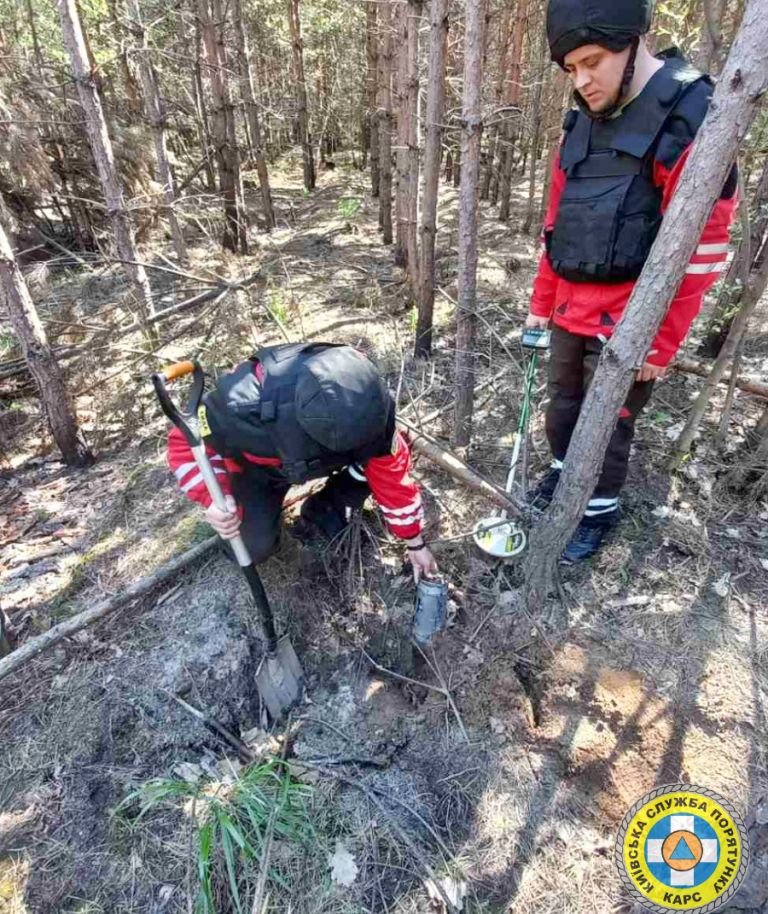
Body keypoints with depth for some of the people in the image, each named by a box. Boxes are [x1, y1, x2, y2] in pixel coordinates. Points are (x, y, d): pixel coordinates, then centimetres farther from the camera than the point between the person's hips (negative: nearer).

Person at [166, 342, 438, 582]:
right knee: (256, 547, -19)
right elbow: (187, 441, -25)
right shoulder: (243, 405, -44)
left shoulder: (367, 407, -35)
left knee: (379, 459, -23)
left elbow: (391, 471, -21)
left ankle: (325, 509, 5)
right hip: (258, 468, -2)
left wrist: (415, 542, -11)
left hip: (319, 459, 3)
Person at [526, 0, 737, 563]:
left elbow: (701, 253, -15)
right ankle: (563, 473, 42)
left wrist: (660, 346, -14)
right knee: (562, 404, 18)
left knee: (607, 425, 6)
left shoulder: (691, 119, -13)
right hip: (571, 311, 7)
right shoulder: (583, 122, 9)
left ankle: (600, 511, 28)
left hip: (627, 323, -6)